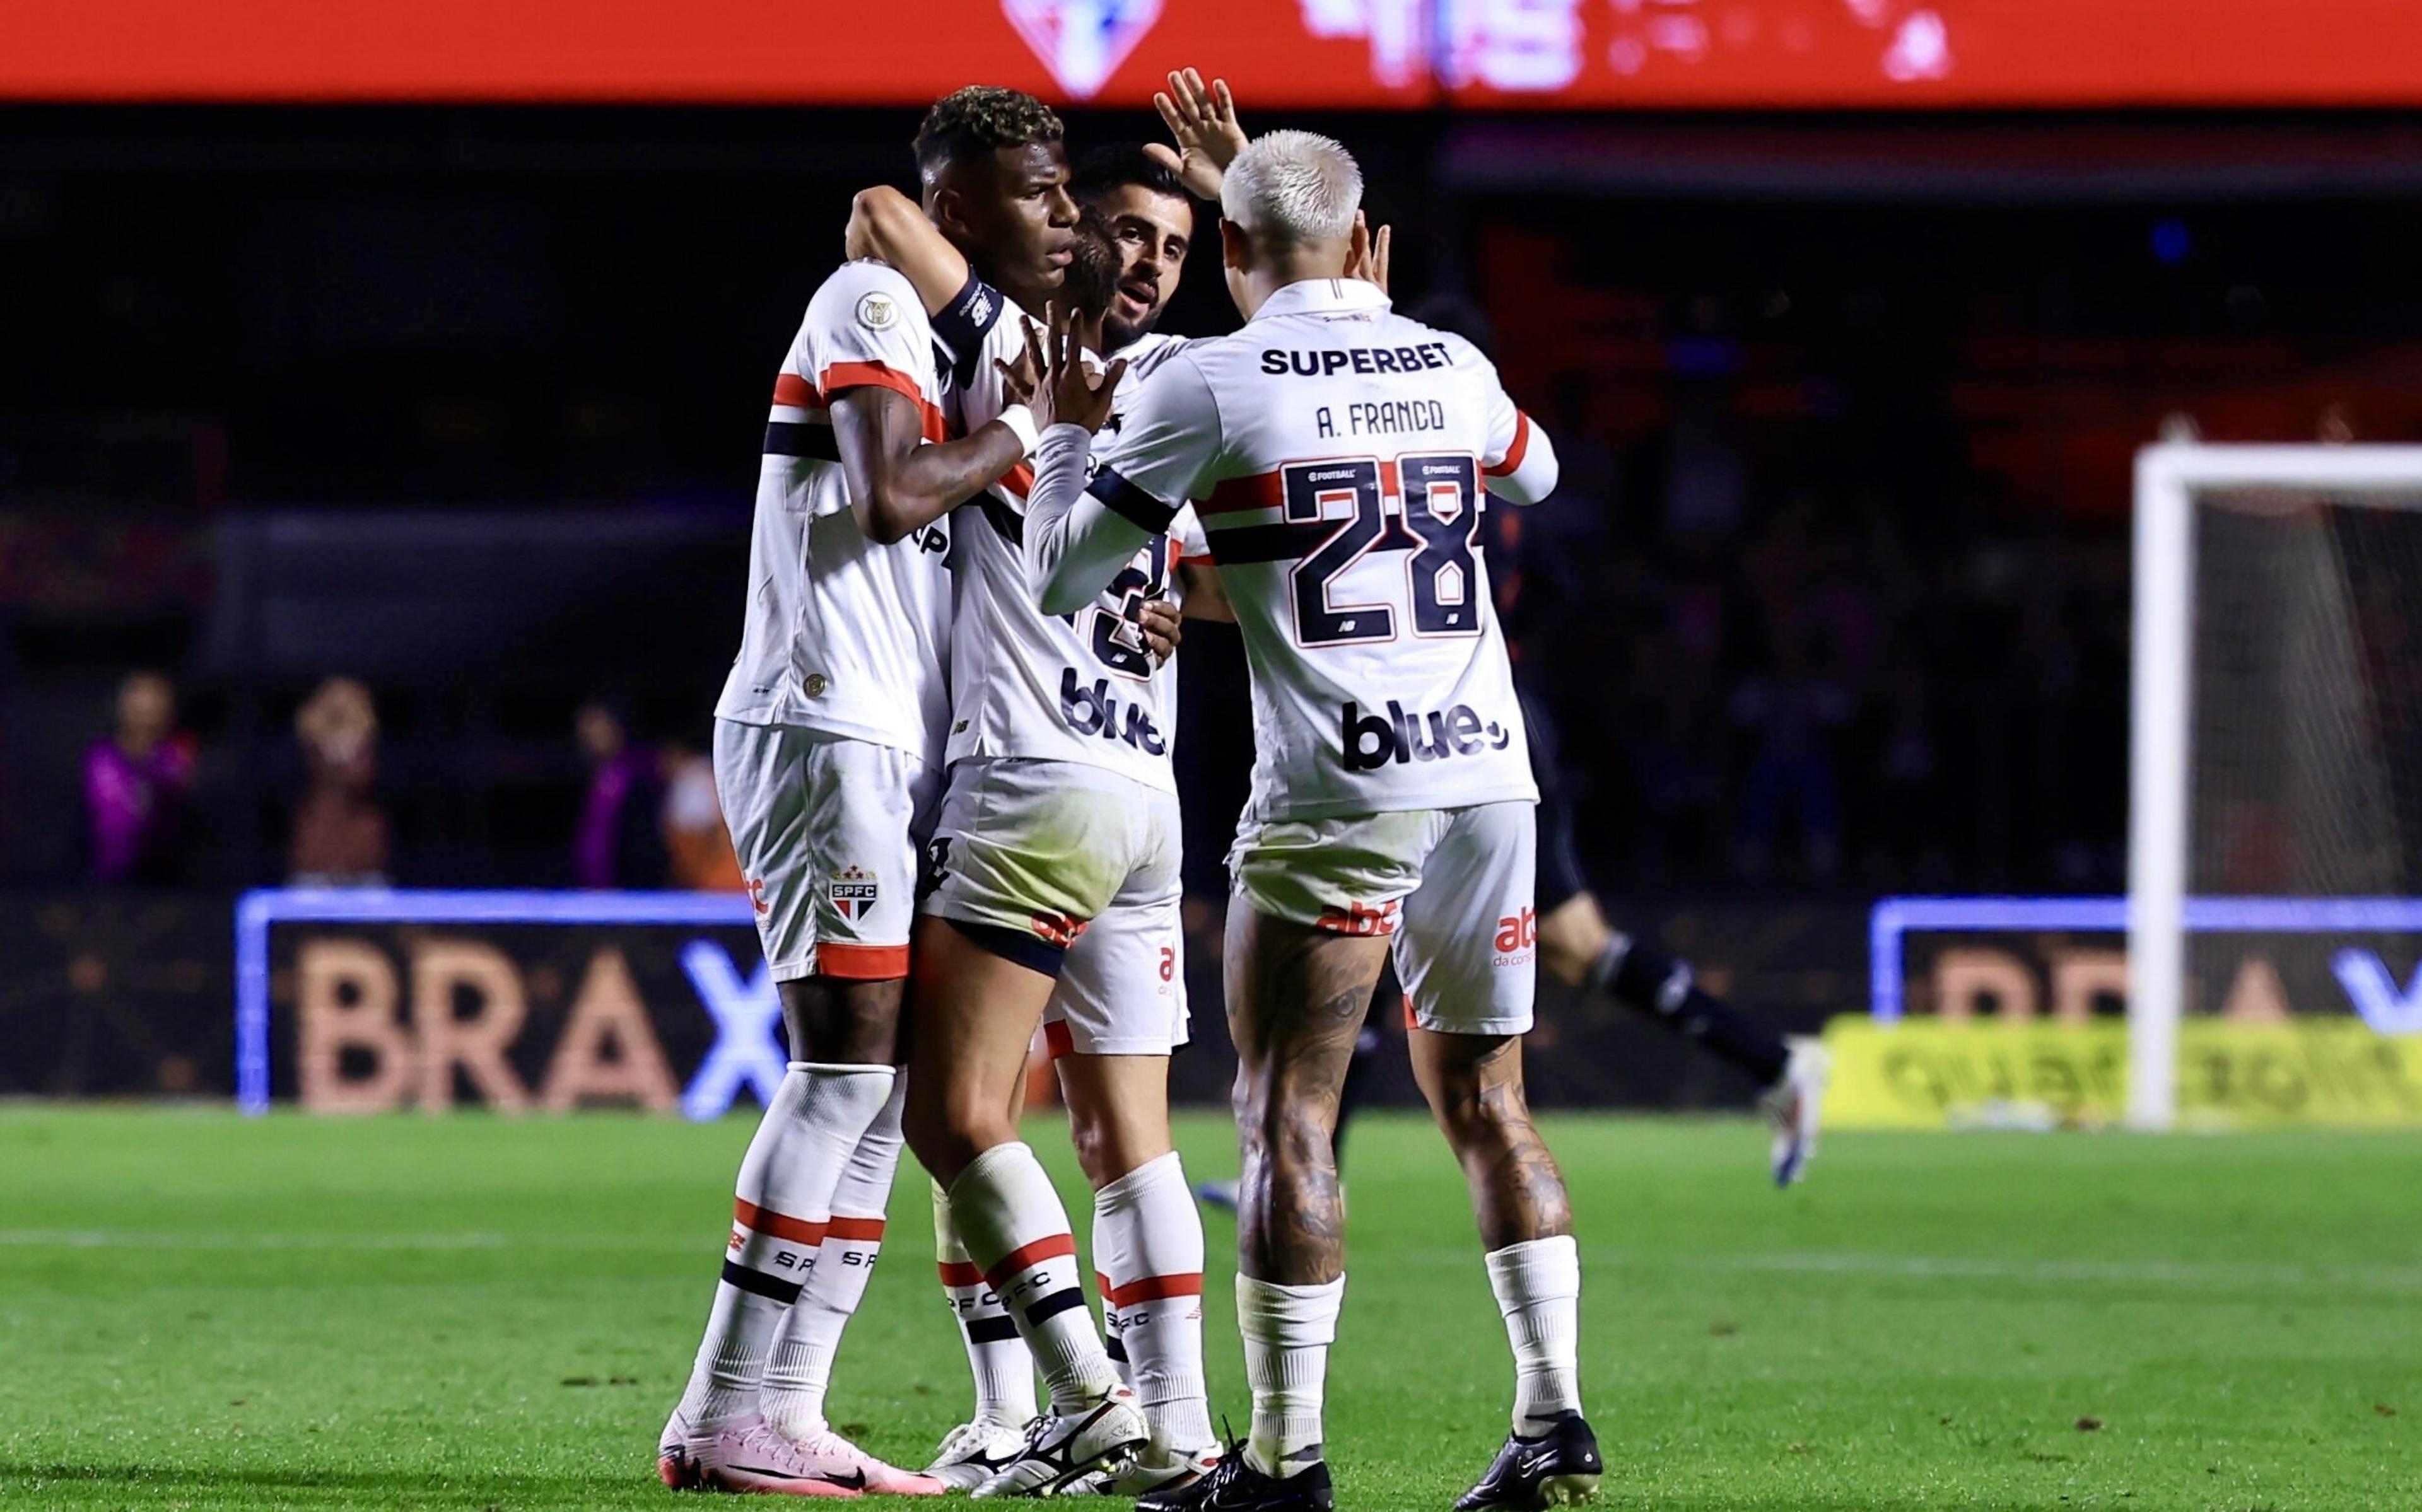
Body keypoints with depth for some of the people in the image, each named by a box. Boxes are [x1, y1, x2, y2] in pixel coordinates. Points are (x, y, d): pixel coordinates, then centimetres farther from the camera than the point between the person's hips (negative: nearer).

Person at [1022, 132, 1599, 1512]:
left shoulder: (1210, 388, -5)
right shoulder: (1452, 370, 10)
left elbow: (1061, 577, 1)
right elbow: (1534, 473, 34)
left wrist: (1067, 429, 18)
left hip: (1339, 793, -5)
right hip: (1488, 772, 5)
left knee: (1289, 1118, 0)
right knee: (1485, 1100, 15)